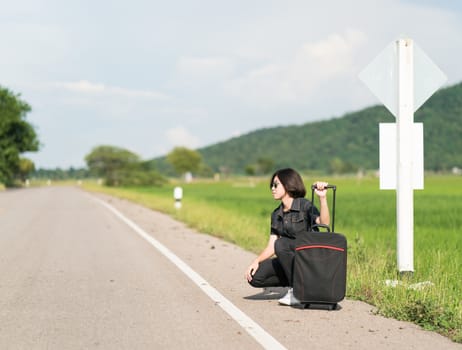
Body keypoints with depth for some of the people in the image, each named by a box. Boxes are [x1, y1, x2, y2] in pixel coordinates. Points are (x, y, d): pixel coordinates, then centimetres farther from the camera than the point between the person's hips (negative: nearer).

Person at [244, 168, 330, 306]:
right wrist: (256, 261, -9)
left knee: (281, 243, -32)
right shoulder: (276, 215, 11)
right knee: (254, 277, -11)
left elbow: (324, 223, -30)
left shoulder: (305, 206, -10)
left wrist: (322, 197, -44)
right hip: (288, 260, 7)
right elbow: (271, 246, 8)